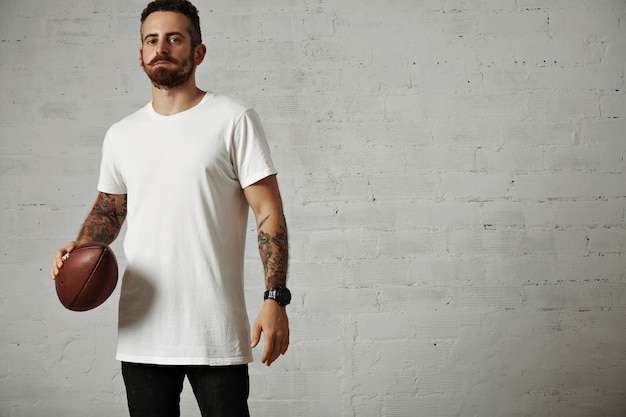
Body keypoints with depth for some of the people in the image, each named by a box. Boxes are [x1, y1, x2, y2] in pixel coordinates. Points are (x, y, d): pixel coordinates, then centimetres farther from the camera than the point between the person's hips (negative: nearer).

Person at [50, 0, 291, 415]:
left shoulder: (234, 120, -3)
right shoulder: (121, 134, 12)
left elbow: (269, 213, -6)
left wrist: (275, 299, -14)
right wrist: (79, 251, 2)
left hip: (217, 334, -4)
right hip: (141, 333, 5)